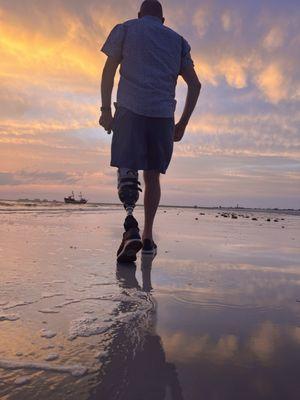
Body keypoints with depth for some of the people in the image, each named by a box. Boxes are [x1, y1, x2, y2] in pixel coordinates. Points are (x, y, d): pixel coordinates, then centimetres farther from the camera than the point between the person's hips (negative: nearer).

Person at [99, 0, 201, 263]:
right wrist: (183, 123, 16)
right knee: (152, 175, 8)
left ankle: (131, 224, -29)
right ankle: (148, 236, 7)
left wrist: (106, 109, 4)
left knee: (127, 168, -4)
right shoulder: (178, 40, 26)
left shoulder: (126, 28, 20)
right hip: (163, 113, 2)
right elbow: (195, 85, 16)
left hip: (130, 108, -2)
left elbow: (109, 70, 6)